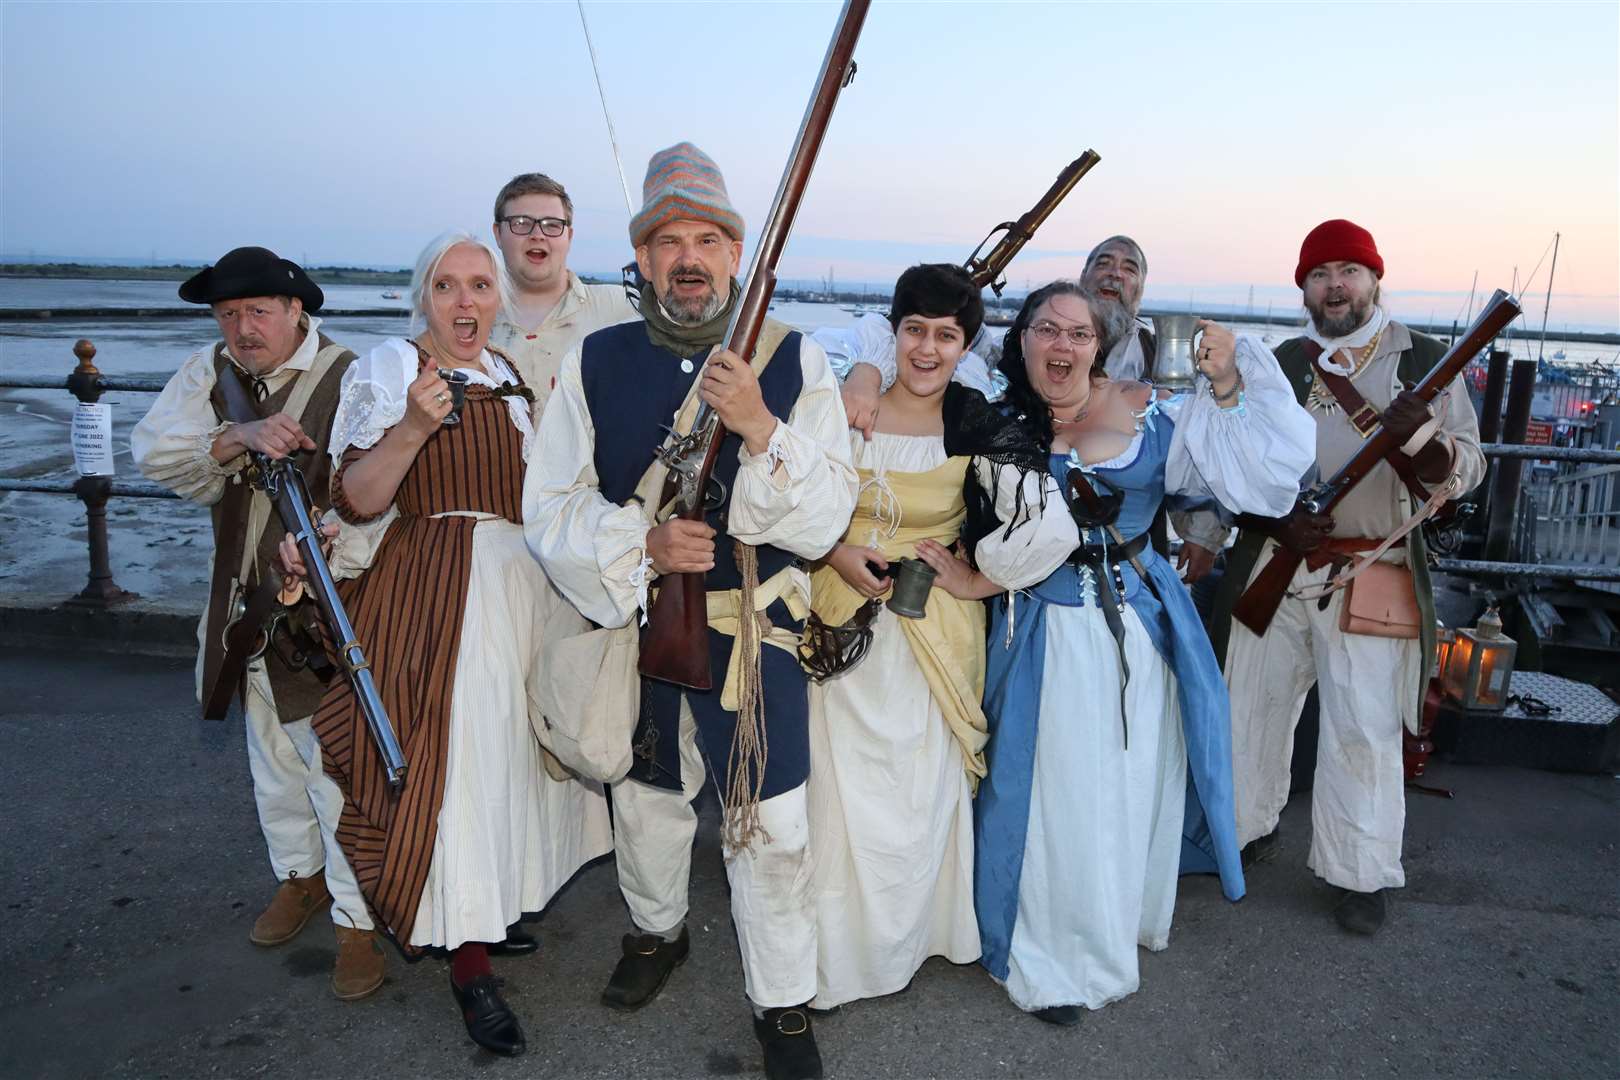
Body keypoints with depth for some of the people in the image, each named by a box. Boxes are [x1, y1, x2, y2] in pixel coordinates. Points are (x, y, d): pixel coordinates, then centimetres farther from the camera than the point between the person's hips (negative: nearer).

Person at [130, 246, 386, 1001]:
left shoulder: (346, 378, -13)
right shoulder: (206, 374, 5)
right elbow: (155, 451, -9)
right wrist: (241, 438, -24)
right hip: (246, 605, 6)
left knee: (337, 764, -3)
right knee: (272, 755, 20)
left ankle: (357, 919, 12)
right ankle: (300, 876, 40)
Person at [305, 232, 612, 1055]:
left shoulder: (513, 378, 13)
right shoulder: (386, 371, -4)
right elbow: (356, 501, -13)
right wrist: (413, 428, -26)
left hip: (525, 584, 6)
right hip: (434, 591, -6)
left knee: (512, 741, 11)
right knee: (455, 749, -8)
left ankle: (487, 913, 31)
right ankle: (469, 963, 3)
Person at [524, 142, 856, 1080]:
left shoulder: (796, 360, -7)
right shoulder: (596, 362, -2)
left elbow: (826, 521, -14)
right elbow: (551, 508, -3)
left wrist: (760, 428, -29)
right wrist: (642, 543, -21)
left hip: (756, 632, -2)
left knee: (772, 830, 4)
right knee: (646, 802, 22)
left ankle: (784, 1005, 27)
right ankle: (658, 933, 51)